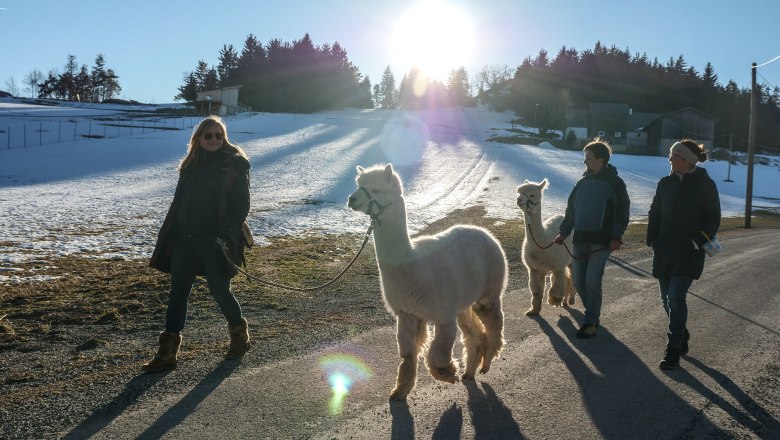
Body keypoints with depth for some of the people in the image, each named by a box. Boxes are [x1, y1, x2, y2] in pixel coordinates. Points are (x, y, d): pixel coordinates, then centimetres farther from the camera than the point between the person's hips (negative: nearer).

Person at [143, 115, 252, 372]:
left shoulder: (235, 164, -3)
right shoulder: (191, 165, 14)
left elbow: (241, 204, -8)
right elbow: (179, 203, 18)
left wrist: (227, 233, -20)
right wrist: (169, 239, 14)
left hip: (213, 243, -5)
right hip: (185, 240, 5)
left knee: (220, 291, 2)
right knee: (177, 293, 3)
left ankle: (239, 334, 30)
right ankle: (167, 353, 10)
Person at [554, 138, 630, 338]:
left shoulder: (615, 183, -5)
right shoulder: (583, 182, 11)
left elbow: (622, 211, -6)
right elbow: (571, 209, 16)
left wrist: (616, 236, -14)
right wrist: (563, 232, 13)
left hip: (602, 241, -6)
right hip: (580, 239, 6)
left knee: (592, 282, -6)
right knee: (578, 281, 7)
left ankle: (590, 322, 7)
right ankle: (593, 313, 28)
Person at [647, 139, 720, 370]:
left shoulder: (705, 185, -3)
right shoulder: (666, 183, 9)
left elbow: (713, 219, 0)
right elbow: (654, 214, 14)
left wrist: (698, 242, -11)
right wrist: (653, 240, 3)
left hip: (689, 254, -5)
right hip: (664, 252, 5)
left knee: (676, 297, -13)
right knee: (667, 299, 10)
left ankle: (673, 351, -6)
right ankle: (682, 337, 32)